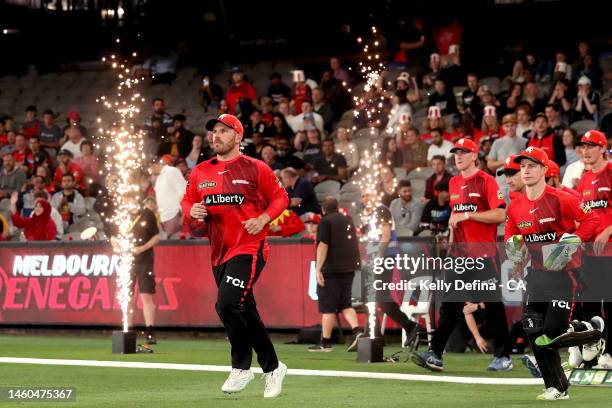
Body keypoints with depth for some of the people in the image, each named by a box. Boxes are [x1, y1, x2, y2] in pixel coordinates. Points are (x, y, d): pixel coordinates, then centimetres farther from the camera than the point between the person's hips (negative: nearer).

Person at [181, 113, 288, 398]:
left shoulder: (254, 168, -2)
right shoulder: (200, 172, 11)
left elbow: (280, 197, 2)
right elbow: (187, 200, 20)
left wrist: (263, 219, -13)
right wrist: (193, 210, -3)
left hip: (249, 249, -6)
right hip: (219, 253, 6)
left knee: (227, 305, -21)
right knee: (245, 313, 12)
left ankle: (241, 368, -4)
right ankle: (272, 368, 26)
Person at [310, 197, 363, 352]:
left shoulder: (325, 222, -8)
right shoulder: (347, 220, 14)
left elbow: (323, 246, -16)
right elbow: (355, 244, 23)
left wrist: (318, 269, -17)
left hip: (331, 270, -7)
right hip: (349, 269, 7)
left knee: (328, 307, -1)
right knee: (345, 304, 12)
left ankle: (325, 342, 1)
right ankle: (357, 331, -8)